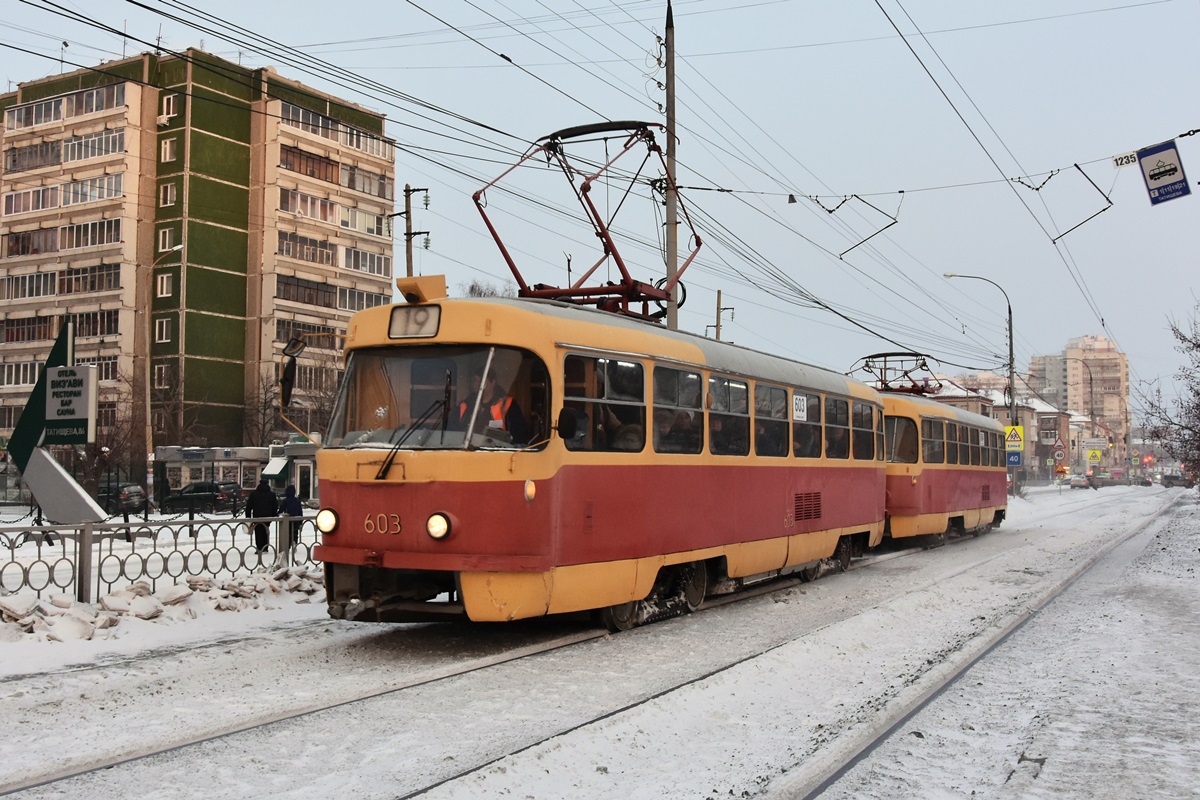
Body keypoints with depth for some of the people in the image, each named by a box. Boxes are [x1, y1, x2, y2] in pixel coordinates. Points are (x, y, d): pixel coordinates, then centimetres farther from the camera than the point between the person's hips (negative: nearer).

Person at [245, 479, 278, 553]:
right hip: (268, 516, 2)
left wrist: (248, 516, 6)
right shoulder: (272, 494, 3)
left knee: (258, 533, 2)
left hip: (257, 516, -2)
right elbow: (275, 506, 5)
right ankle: (265, 549, 11)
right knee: (265, 532, 12)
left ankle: (259, 548, -6)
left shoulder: (253, 493, -1)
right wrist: (273, 515, 14)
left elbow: (249, 505, -1)